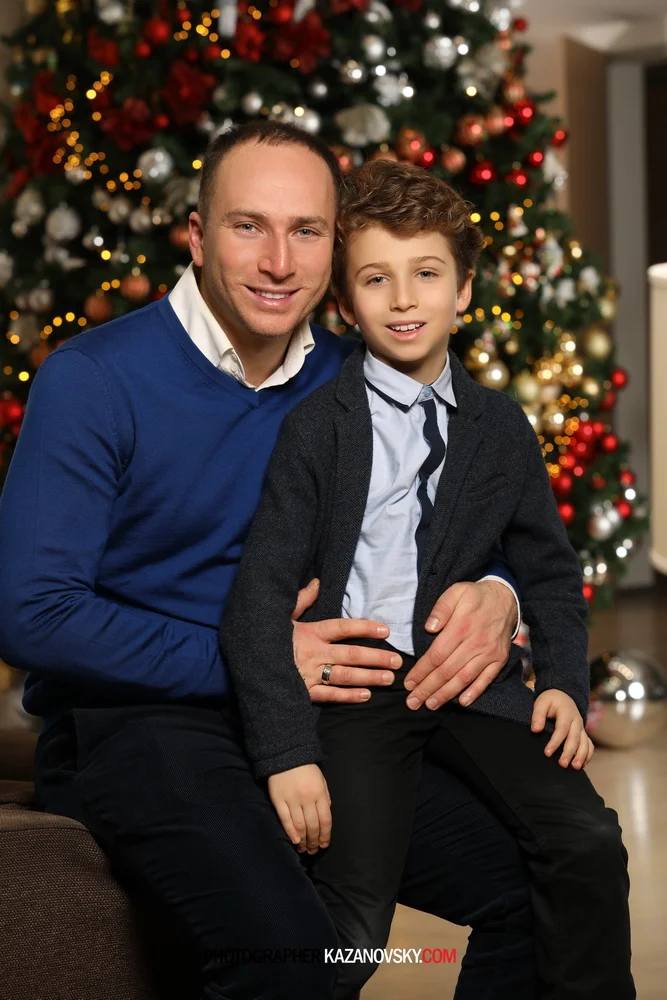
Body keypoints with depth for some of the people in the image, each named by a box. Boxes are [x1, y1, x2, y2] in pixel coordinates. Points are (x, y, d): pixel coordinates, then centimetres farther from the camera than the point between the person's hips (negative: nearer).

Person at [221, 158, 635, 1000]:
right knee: (354, 922, -21)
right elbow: (260, 595, -9)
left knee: (589, 842, -15)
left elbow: (548, 568, 19)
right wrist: (286, 750, -17)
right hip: (353, 685, -4)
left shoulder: (501, 427, 10)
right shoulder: (316, 426, -4)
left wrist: (564, 679, 2)